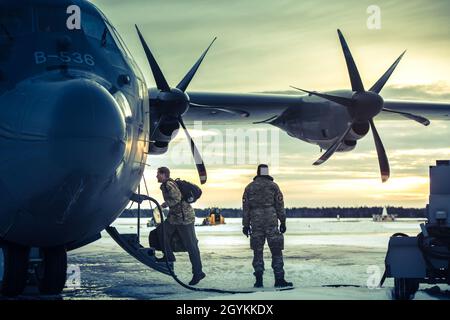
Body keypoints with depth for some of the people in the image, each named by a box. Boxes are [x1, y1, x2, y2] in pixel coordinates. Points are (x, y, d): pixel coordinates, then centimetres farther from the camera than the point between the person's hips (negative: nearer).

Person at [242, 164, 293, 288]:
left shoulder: (249, 187, 8)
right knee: (276, 251, 1)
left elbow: (245, 208, 6)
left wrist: (246, 225, 10)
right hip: (271, 222, -2)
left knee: (257, 252, 7)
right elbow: (280, 205, 0)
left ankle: (259, 280, 2)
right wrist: (283, 222, 4)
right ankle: (279, 279, -3)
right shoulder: (273, 186, 3)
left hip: (256, 223, 2)